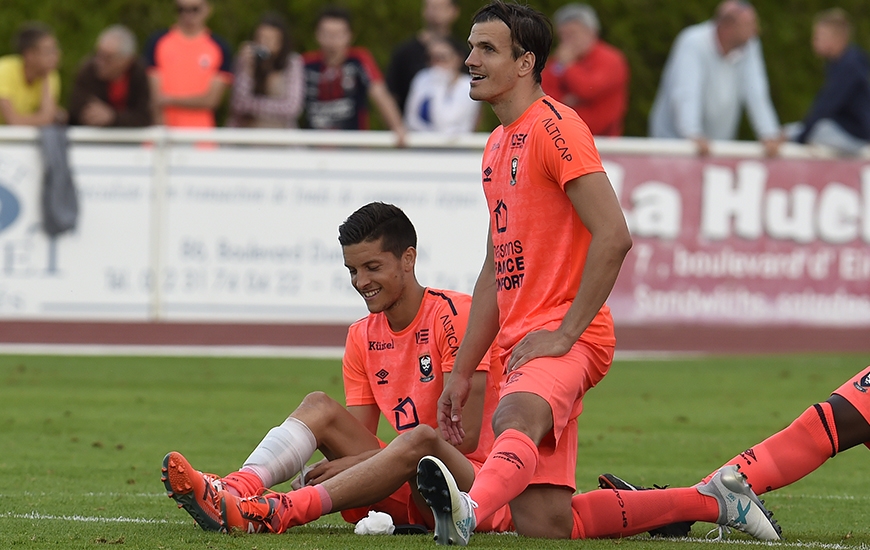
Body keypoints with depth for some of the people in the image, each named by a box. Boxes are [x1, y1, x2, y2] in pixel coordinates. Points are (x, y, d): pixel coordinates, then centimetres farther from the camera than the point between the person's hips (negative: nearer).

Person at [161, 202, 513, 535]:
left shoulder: (455, 314, -10)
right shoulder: (362, 337, 12)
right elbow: (358, 435, 8)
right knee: (319, 406, -8)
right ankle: (237, 489, -36)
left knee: (420, 440, -37)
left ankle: (281, 512, -50)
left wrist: (356, 462, -19)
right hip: (405, 501, 6)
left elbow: (465, 435, -17)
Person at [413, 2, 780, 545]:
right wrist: (462, 372, 23)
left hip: (566, 340, -9)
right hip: (523, 346, 9)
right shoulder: (498, 145, 22)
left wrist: (564, 334, -19)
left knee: (515, 419, -40)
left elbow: (614, 237, -17)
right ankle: (710, 501, 14)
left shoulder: (554, 126, -7)